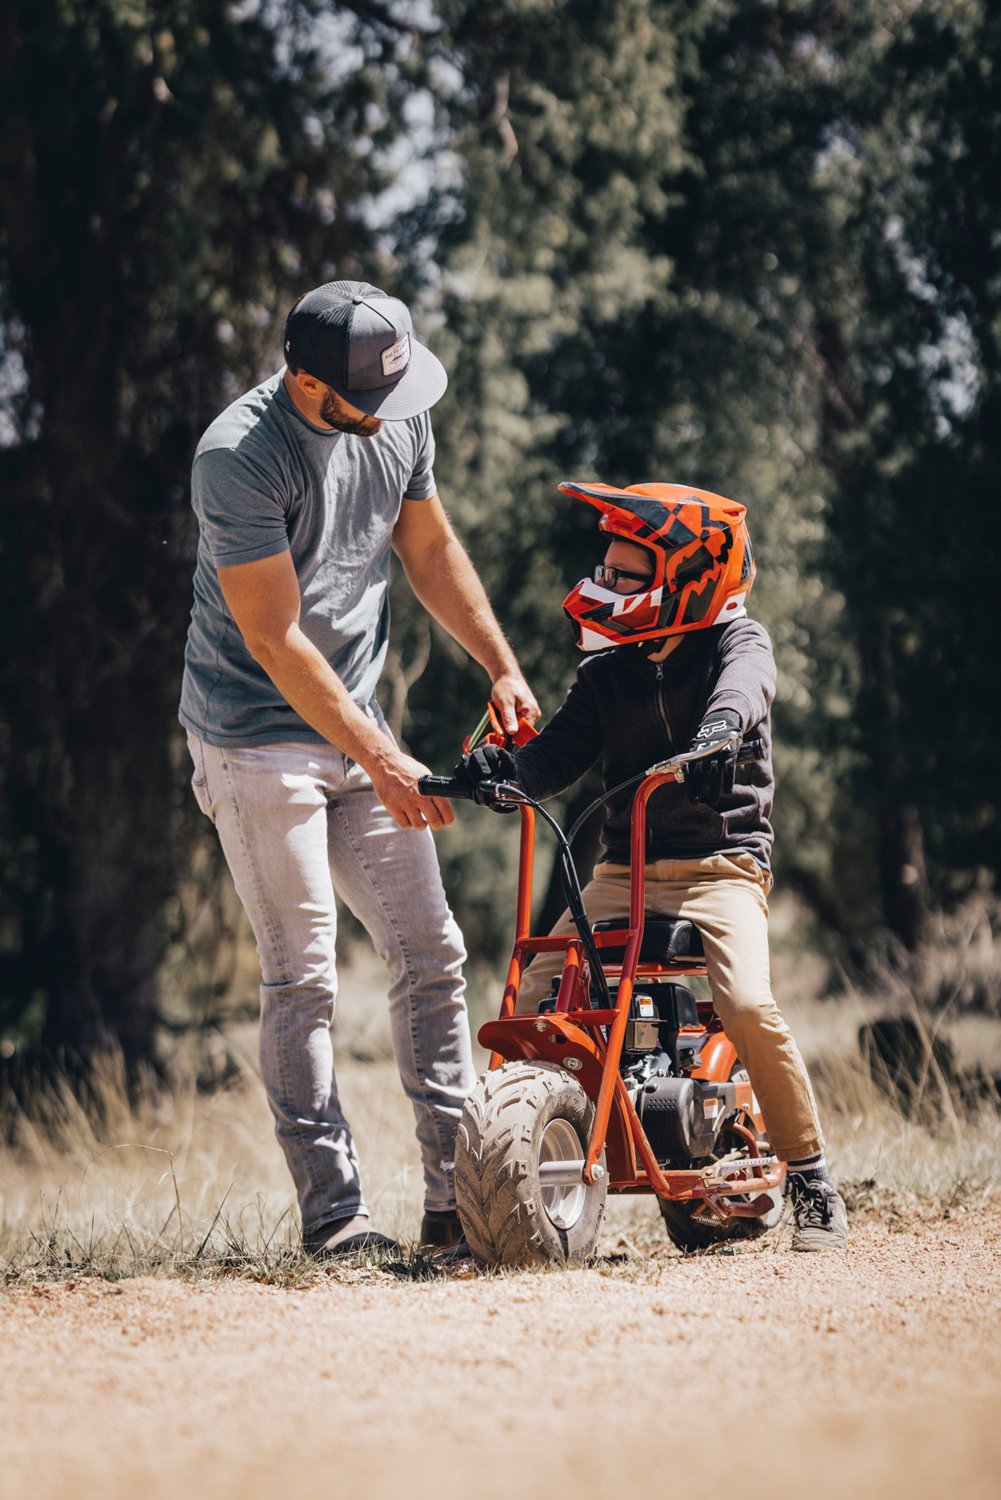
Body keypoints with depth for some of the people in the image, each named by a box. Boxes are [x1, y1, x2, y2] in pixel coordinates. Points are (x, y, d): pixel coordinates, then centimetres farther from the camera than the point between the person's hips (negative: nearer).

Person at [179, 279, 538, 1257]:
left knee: (430, 953, 2)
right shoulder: (240, 457, -23)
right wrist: (382, 761, -22)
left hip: (356, 723, 7)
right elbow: (275, 639, -22)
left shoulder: (398, 418, -2)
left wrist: (501, 666, 10)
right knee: (301, 980, -7)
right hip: (259, 737, -7)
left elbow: (429, 547, 15)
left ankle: (457, 1194, 4)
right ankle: (332, 1212, -3)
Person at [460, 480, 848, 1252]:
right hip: (623, 870, 5)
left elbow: (744, 681, -25)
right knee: (532, 1005, -11)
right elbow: (557, 758, 2)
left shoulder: (736, 640, -1)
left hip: (722, 863, -5)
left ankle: (813, 1183, -11)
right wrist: (500, 764, -20)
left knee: (748, 1005, -26)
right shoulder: (608, 673, 12)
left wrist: (721, 728, -48)